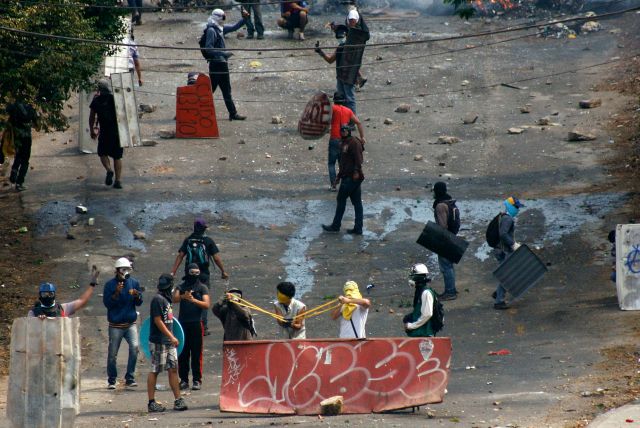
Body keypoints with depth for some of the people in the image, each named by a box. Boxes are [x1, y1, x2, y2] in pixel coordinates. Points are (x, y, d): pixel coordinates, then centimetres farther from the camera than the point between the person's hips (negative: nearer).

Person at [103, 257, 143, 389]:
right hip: (115, 325, -2)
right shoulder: (110, 284, -2)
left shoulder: (134, 283, 7)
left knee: (134, 347, -16)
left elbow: (139, 303, 9)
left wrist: (136, 295, -13)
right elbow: (107, 303, -9)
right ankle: (111, 380, 18)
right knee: (112, 354, 3)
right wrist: (116, 293, -22)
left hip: (130, 323, 2)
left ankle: (130, 378, -8)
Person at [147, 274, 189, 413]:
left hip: (169, 342, 9)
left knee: (173, 369, 6)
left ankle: (178, 400, 7)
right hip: (158, 342, -9)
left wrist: (172, 337, 17)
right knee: (154, 371, -2)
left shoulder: (166, 299, 14)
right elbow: (158, 321, -18)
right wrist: (171, 337, -19)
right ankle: (151, 403, 2)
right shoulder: (158, 299, -13)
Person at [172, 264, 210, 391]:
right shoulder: (181, 287, 12)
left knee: (196, 353, -4)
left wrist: (193, 300, -17)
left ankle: (197, 380, -1)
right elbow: (174, 299, -6)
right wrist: (183, 296, -26)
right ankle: (184, 380, 7)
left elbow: (206, 305, -3)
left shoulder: (202, 288, 8)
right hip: (182, 323, 2)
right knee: (182, 353, 2)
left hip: (196, 323, -2)